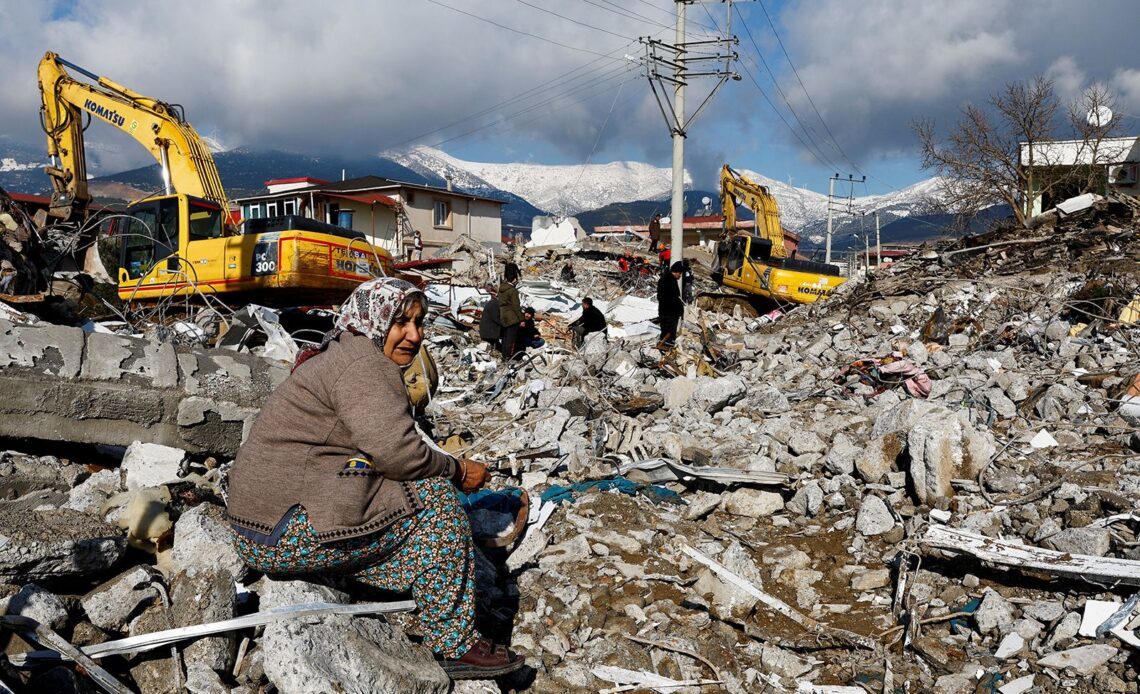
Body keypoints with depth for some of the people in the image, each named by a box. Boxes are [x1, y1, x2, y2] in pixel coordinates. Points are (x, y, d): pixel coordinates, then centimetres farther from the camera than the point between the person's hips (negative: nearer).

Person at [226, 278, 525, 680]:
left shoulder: (343, 357, 20)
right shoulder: (362, 360, -12)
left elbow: (380, 452, 18)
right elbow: (396, 451, -23)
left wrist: (446, 467, 4)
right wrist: (458, 472, -6)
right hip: (291, 532, -10)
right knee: (434, 497, -8)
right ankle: (456, 646, -2)